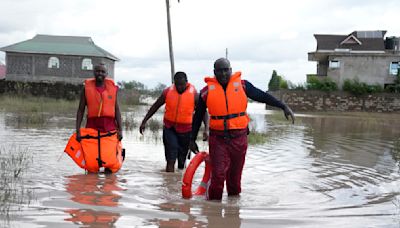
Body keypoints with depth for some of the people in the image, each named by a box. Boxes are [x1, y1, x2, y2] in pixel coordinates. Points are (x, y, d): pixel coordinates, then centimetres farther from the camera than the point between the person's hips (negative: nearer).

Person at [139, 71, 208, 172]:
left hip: (185, 130, 0)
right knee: (170, 160, -9)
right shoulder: (168, 92, -5)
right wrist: (144, 121, 5)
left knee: (182, 160, 12)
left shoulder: (193, 94, -9)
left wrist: (206, 129, -16)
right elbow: (155, 106, 6)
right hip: (169, 129, 0)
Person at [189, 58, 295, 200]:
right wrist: (192, 139, 12)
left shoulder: (242, 85, 1)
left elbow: (262, 96, 6)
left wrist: (284, 107, -1)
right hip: (217, 140, -1)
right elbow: (198, 117, 10)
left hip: (239, 139, 1)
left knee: (235, 175, 12)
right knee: (218, 175, -9)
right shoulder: (207, 91, 1)